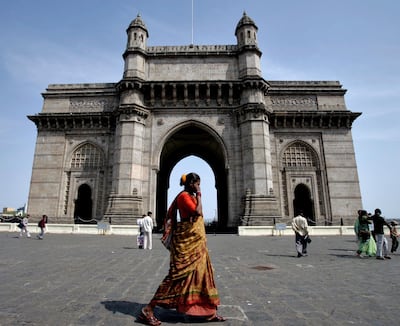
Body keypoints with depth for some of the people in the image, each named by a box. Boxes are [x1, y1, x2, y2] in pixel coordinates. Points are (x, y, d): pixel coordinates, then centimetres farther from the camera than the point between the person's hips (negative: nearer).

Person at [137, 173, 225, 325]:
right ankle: (148, 309, 1)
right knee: (180, 273, -7)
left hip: (194, 241, 10)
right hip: (187, 241, -10)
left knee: (200, 272, 12)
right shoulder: (184, 196, -13)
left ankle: (207, 311, 23)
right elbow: (198, 213, -23)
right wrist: (198, 196, -14)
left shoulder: (190, 196, 15)